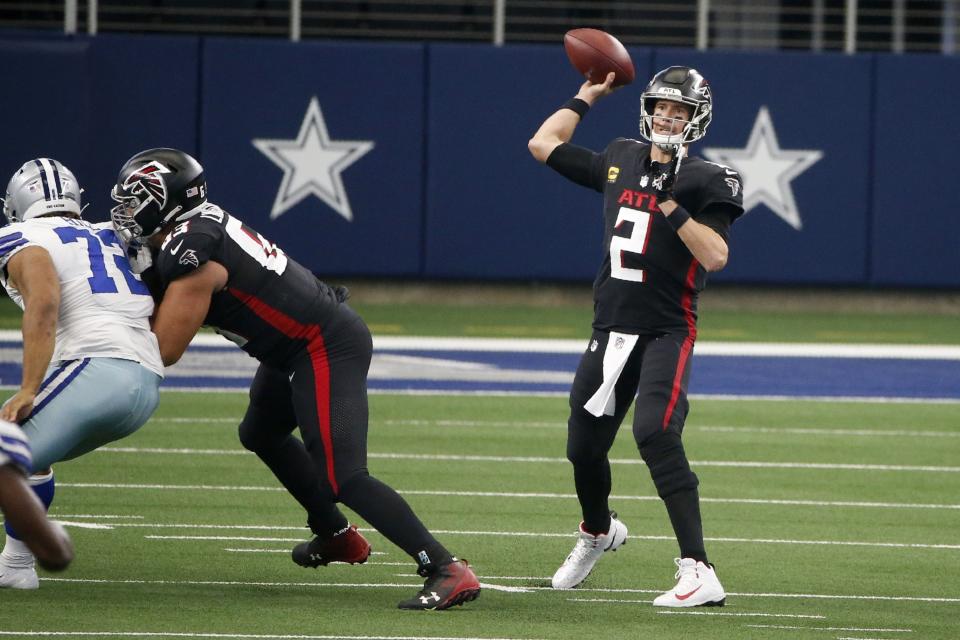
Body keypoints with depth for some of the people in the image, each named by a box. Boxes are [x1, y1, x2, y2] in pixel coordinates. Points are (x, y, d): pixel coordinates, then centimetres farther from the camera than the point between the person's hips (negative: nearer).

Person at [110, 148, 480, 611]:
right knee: (261, 434, 31)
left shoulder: (191, 256, -23)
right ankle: (336, 536, 45)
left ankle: (447, 571, -24)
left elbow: (164, 351, -16)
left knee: (342, 478, -18)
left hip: (327, 350, -11)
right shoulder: (200, 223, 5)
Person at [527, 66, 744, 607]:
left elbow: (716, 257, -19)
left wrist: (670, 204, -24)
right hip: (610, 330, 6)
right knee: (584, 445, 14)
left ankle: (699, 572, -29)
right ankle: (598, 531, 48)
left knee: (655, 434, -26)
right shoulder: (620, 161, 11)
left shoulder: (704, 181, -6)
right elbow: (543, 144, 21)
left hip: (667, 333, -6)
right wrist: (587, 97, 22)